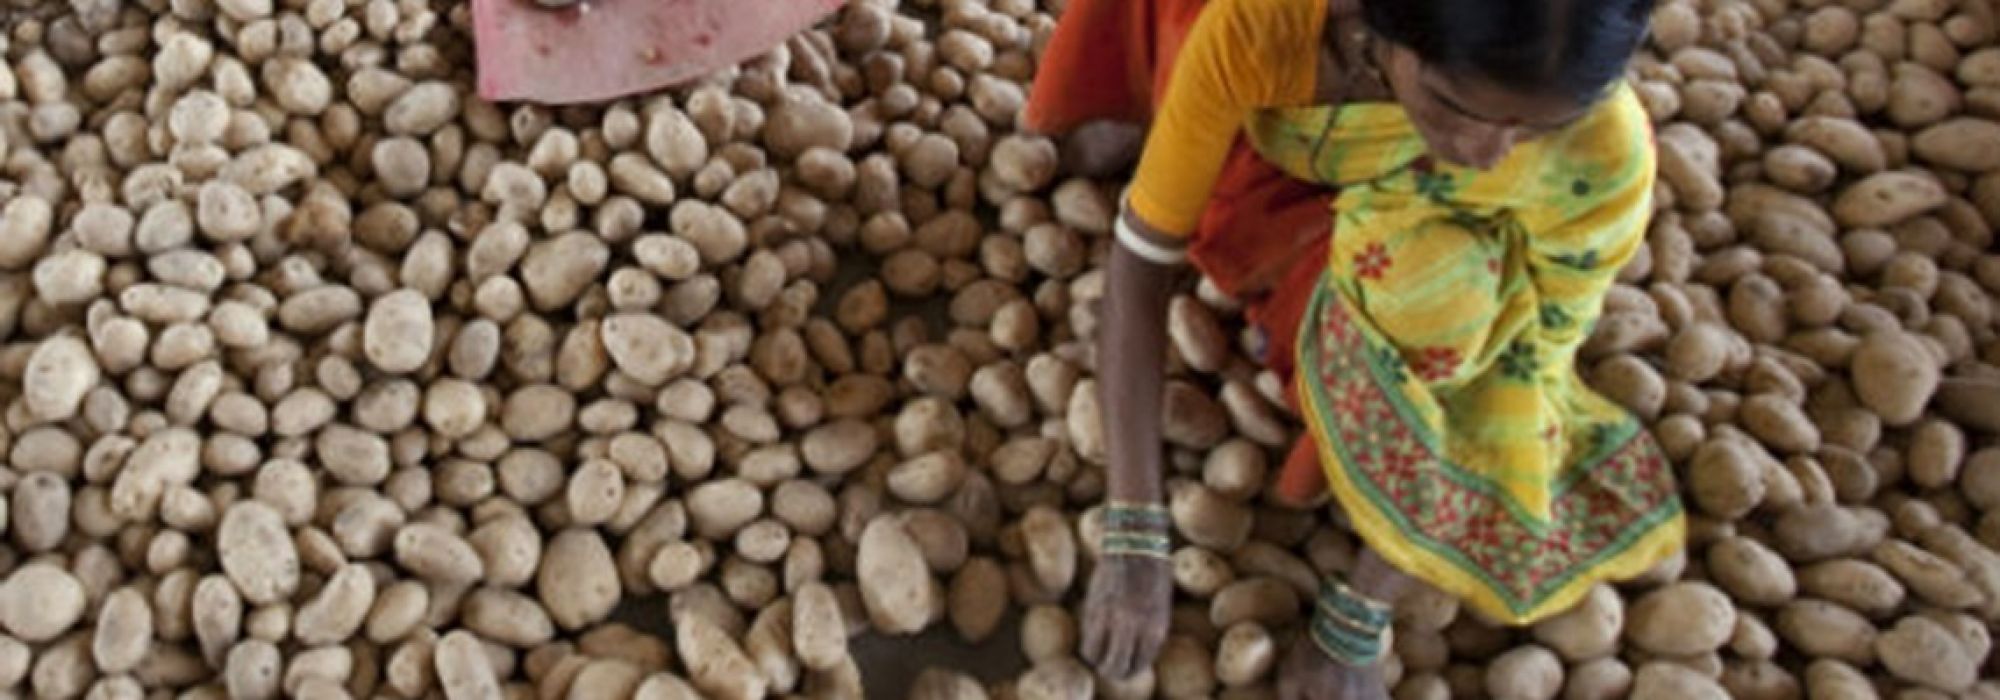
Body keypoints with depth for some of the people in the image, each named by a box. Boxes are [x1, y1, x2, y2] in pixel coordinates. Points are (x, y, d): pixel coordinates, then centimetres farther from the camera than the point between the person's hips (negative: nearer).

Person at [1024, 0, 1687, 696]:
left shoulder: (1603, 156, -44)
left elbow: (1521, 377, -31)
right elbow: (1141, 251, -36)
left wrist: (1353, 627, -30)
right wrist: (1132, 534, -39)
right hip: (1263, 133, 1)